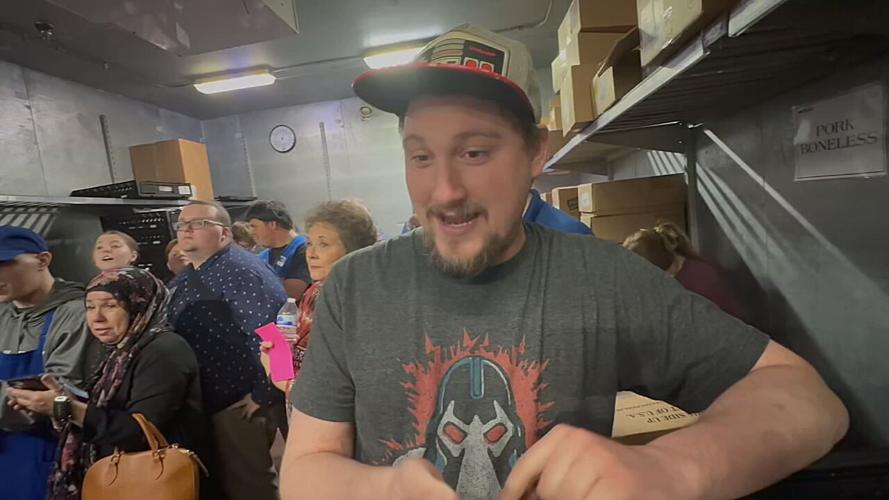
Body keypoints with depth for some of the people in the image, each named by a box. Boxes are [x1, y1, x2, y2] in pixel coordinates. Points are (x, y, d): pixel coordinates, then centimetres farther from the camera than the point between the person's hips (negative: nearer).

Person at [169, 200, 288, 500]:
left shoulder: (237, 271, -20)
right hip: (211, 400, 10)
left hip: (241, 403, -10)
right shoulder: (192, 275, 13)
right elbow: (179, 334, 23)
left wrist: (263, 394, -25)